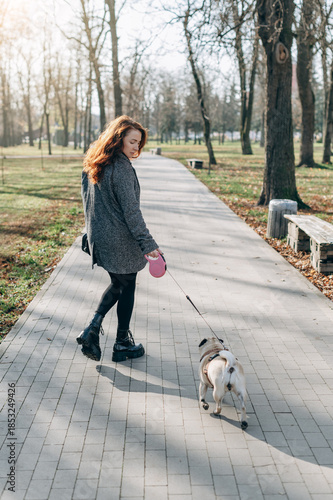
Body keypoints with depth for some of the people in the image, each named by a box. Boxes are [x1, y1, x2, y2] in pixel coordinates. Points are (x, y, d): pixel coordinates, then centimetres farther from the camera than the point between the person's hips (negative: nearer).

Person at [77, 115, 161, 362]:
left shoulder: (92, 166, 6)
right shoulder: (122, 168, -20)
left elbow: (88, 202, 14)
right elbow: (131, 210, -22)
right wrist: (148, 243, -20)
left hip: (99, 238, 8)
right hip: (121, 241, -8)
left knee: (117, 284, 24)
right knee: (127, 288, 9)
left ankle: (93, 328, 12)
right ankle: (123, 344, 22)